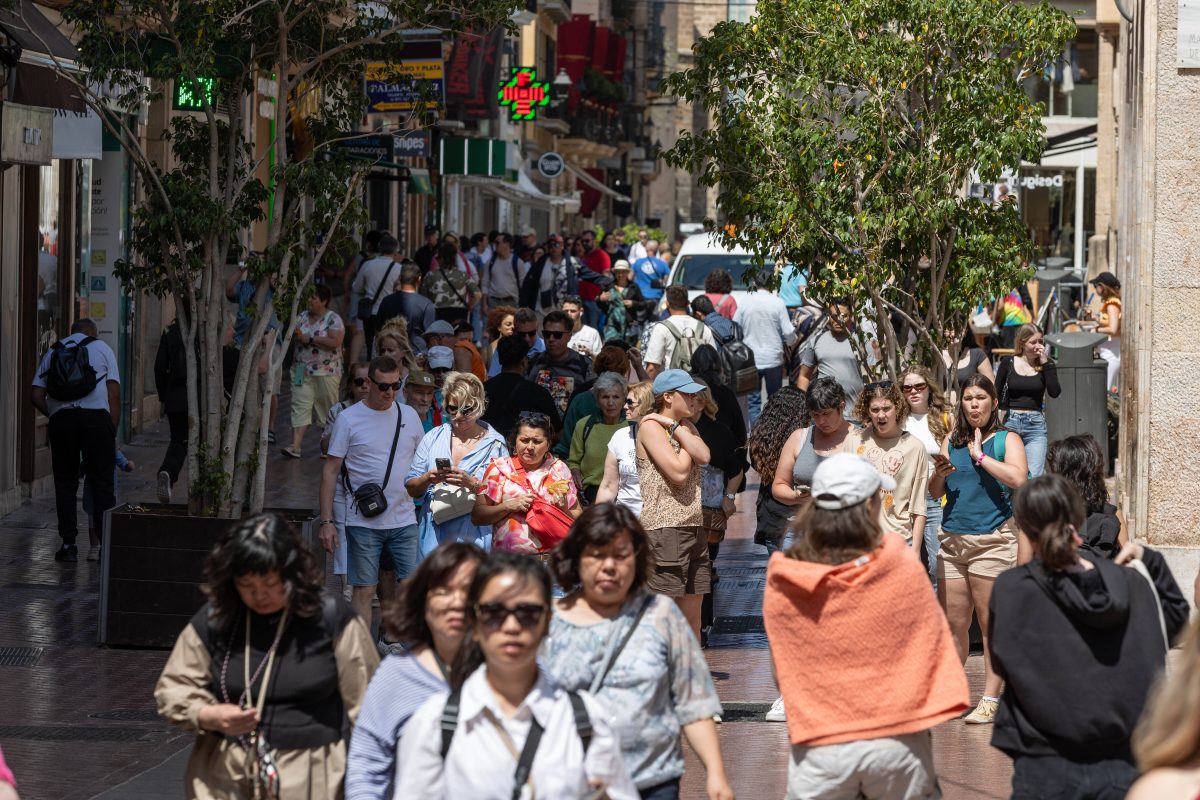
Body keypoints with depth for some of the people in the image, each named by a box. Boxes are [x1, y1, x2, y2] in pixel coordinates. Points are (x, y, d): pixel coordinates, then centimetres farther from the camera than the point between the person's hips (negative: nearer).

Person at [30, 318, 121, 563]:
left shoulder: (52, 353, 19)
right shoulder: (102, 348, 14)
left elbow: (36, 396, 9)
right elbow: (114, 395, 5)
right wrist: (112, 432, 8)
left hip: (60, 419, 2)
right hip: (96, 416, -2)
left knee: (65, 484, 10)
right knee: (102, 483, 2)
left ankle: (68, 545, 8)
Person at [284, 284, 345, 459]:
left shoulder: (333, 319, -8)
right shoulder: (303, 317, 11)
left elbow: (335, 342, -19)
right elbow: (294, 333, 22)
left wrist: (310, 339, -17)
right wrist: (295, 334, 0)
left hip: (326, 372, -5)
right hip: (302, 371, 5)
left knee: (328, 409, 6)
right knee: (300, 407, -6)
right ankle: (295, 446, -13)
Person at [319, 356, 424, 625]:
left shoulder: (409, 416, 8)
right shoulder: (348, 419, -3)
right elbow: (331, 470, -2)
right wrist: (326, 521, -6)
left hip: (404, 519, 3)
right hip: (363, 521, -3)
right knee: (364, 590, 0)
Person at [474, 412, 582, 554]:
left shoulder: (559, 469, 14)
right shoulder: (499, 468, 10)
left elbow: (578, 520, 17)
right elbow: (476, 517, 6)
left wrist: (564, 510, -4)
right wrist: (509, 506, -7)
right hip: (507, 557, -1)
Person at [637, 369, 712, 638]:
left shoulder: (686, 425, 17)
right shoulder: (651, 426, -7)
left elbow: (704, 456, -3)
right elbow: (679, 472, -16)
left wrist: (675, 425, -7)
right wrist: (682, 435, -1)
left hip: (694, 528, 8)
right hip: (664, 531, -8)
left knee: (692, 614, 11)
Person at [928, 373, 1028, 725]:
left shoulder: (1006, 440, 3)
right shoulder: (952, 442, 16)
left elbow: (1018, 478, -15)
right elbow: (935, 493, 17)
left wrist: (979, 456, -11)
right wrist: (940, 474, -4)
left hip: (992, 540, -5)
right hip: (952, 540, 5)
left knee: (992, 624, -4)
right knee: (952, 624, 5)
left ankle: (990, 699, -2)